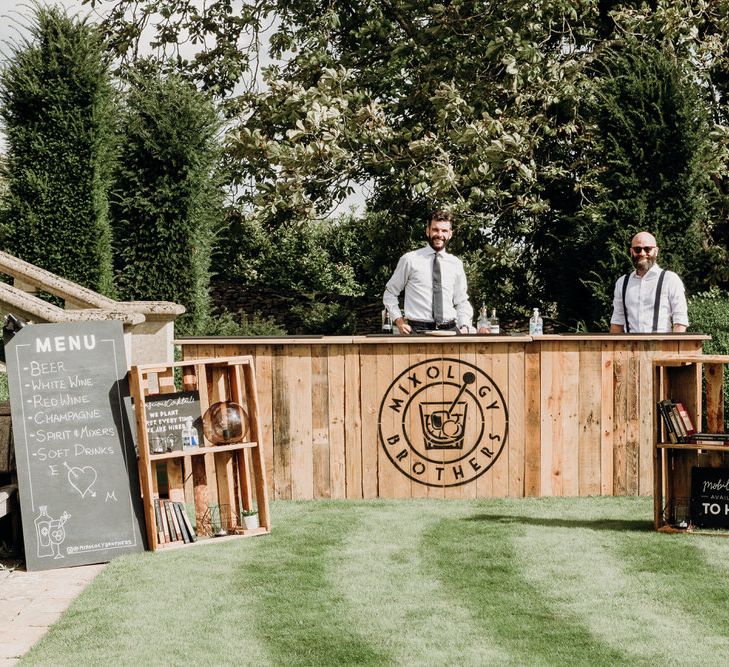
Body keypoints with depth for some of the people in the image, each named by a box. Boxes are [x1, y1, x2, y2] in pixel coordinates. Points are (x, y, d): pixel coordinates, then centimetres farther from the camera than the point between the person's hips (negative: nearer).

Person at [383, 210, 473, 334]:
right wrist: (399, 321, 1)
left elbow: (462, 302, 20)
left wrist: (464, 327, 4)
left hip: (449, 329, 3)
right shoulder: (409, 260, 6)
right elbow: (389, 294, 13)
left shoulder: (456, 264, 14)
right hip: (417, 330, -3)